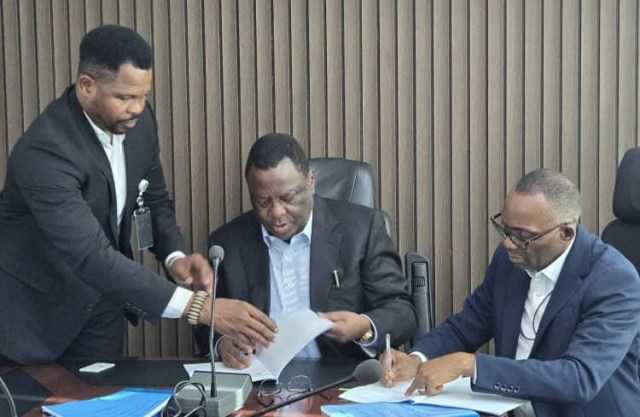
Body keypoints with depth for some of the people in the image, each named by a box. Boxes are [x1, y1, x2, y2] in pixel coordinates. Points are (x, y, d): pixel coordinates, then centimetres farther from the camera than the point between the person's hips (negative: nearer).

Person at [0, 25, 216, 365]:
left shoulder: (139, 122, -9)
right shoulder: (45, 150, -31)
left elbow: (154, 199, 6)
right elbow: (90, 256, -37)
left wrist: (174, 256, -15)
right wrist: (195, 305, -41)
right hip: (32, 312, -6)